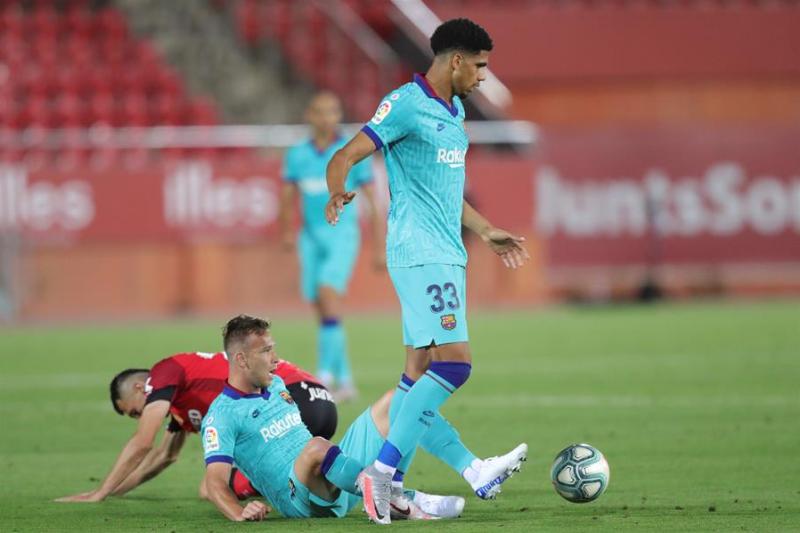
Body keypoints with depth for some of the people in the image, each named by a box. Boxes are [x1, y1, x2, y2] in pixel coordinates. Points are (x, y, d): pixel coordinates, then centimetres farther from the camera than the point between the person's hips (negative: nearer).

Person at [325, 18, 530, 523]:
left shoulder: (454, 110, 17)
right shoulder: (405, 104, -11)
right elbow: (345, 157, -16)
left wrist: (486, 230, 32)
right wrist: (338, 193, -37)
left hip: (447, 254, 10)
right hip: (420, 254, -10)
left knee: (420, 372, 7)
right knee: (455, 362, -17)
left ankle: (391, 485, 9)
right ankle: (383, 468, -15)